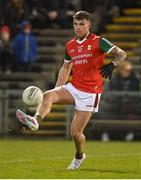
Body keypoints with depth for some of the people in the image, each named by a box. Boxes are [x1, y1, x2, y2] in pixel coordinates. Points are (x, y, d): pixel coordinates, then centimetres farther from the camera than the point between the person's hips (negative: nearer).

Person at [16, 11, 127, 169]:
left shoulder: (97, 42, -6)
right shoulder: (70, 46, 11)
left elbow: (121, 54, -10)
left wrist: (112, 65, -31)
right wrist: (57, 91, 17)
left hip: (90, 92, -5)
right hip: (73, 88, 5)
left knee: (76, 133, -5)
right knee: (47, 95, -25)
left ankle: (79, 156, 24)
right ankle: (35, 121, -49)